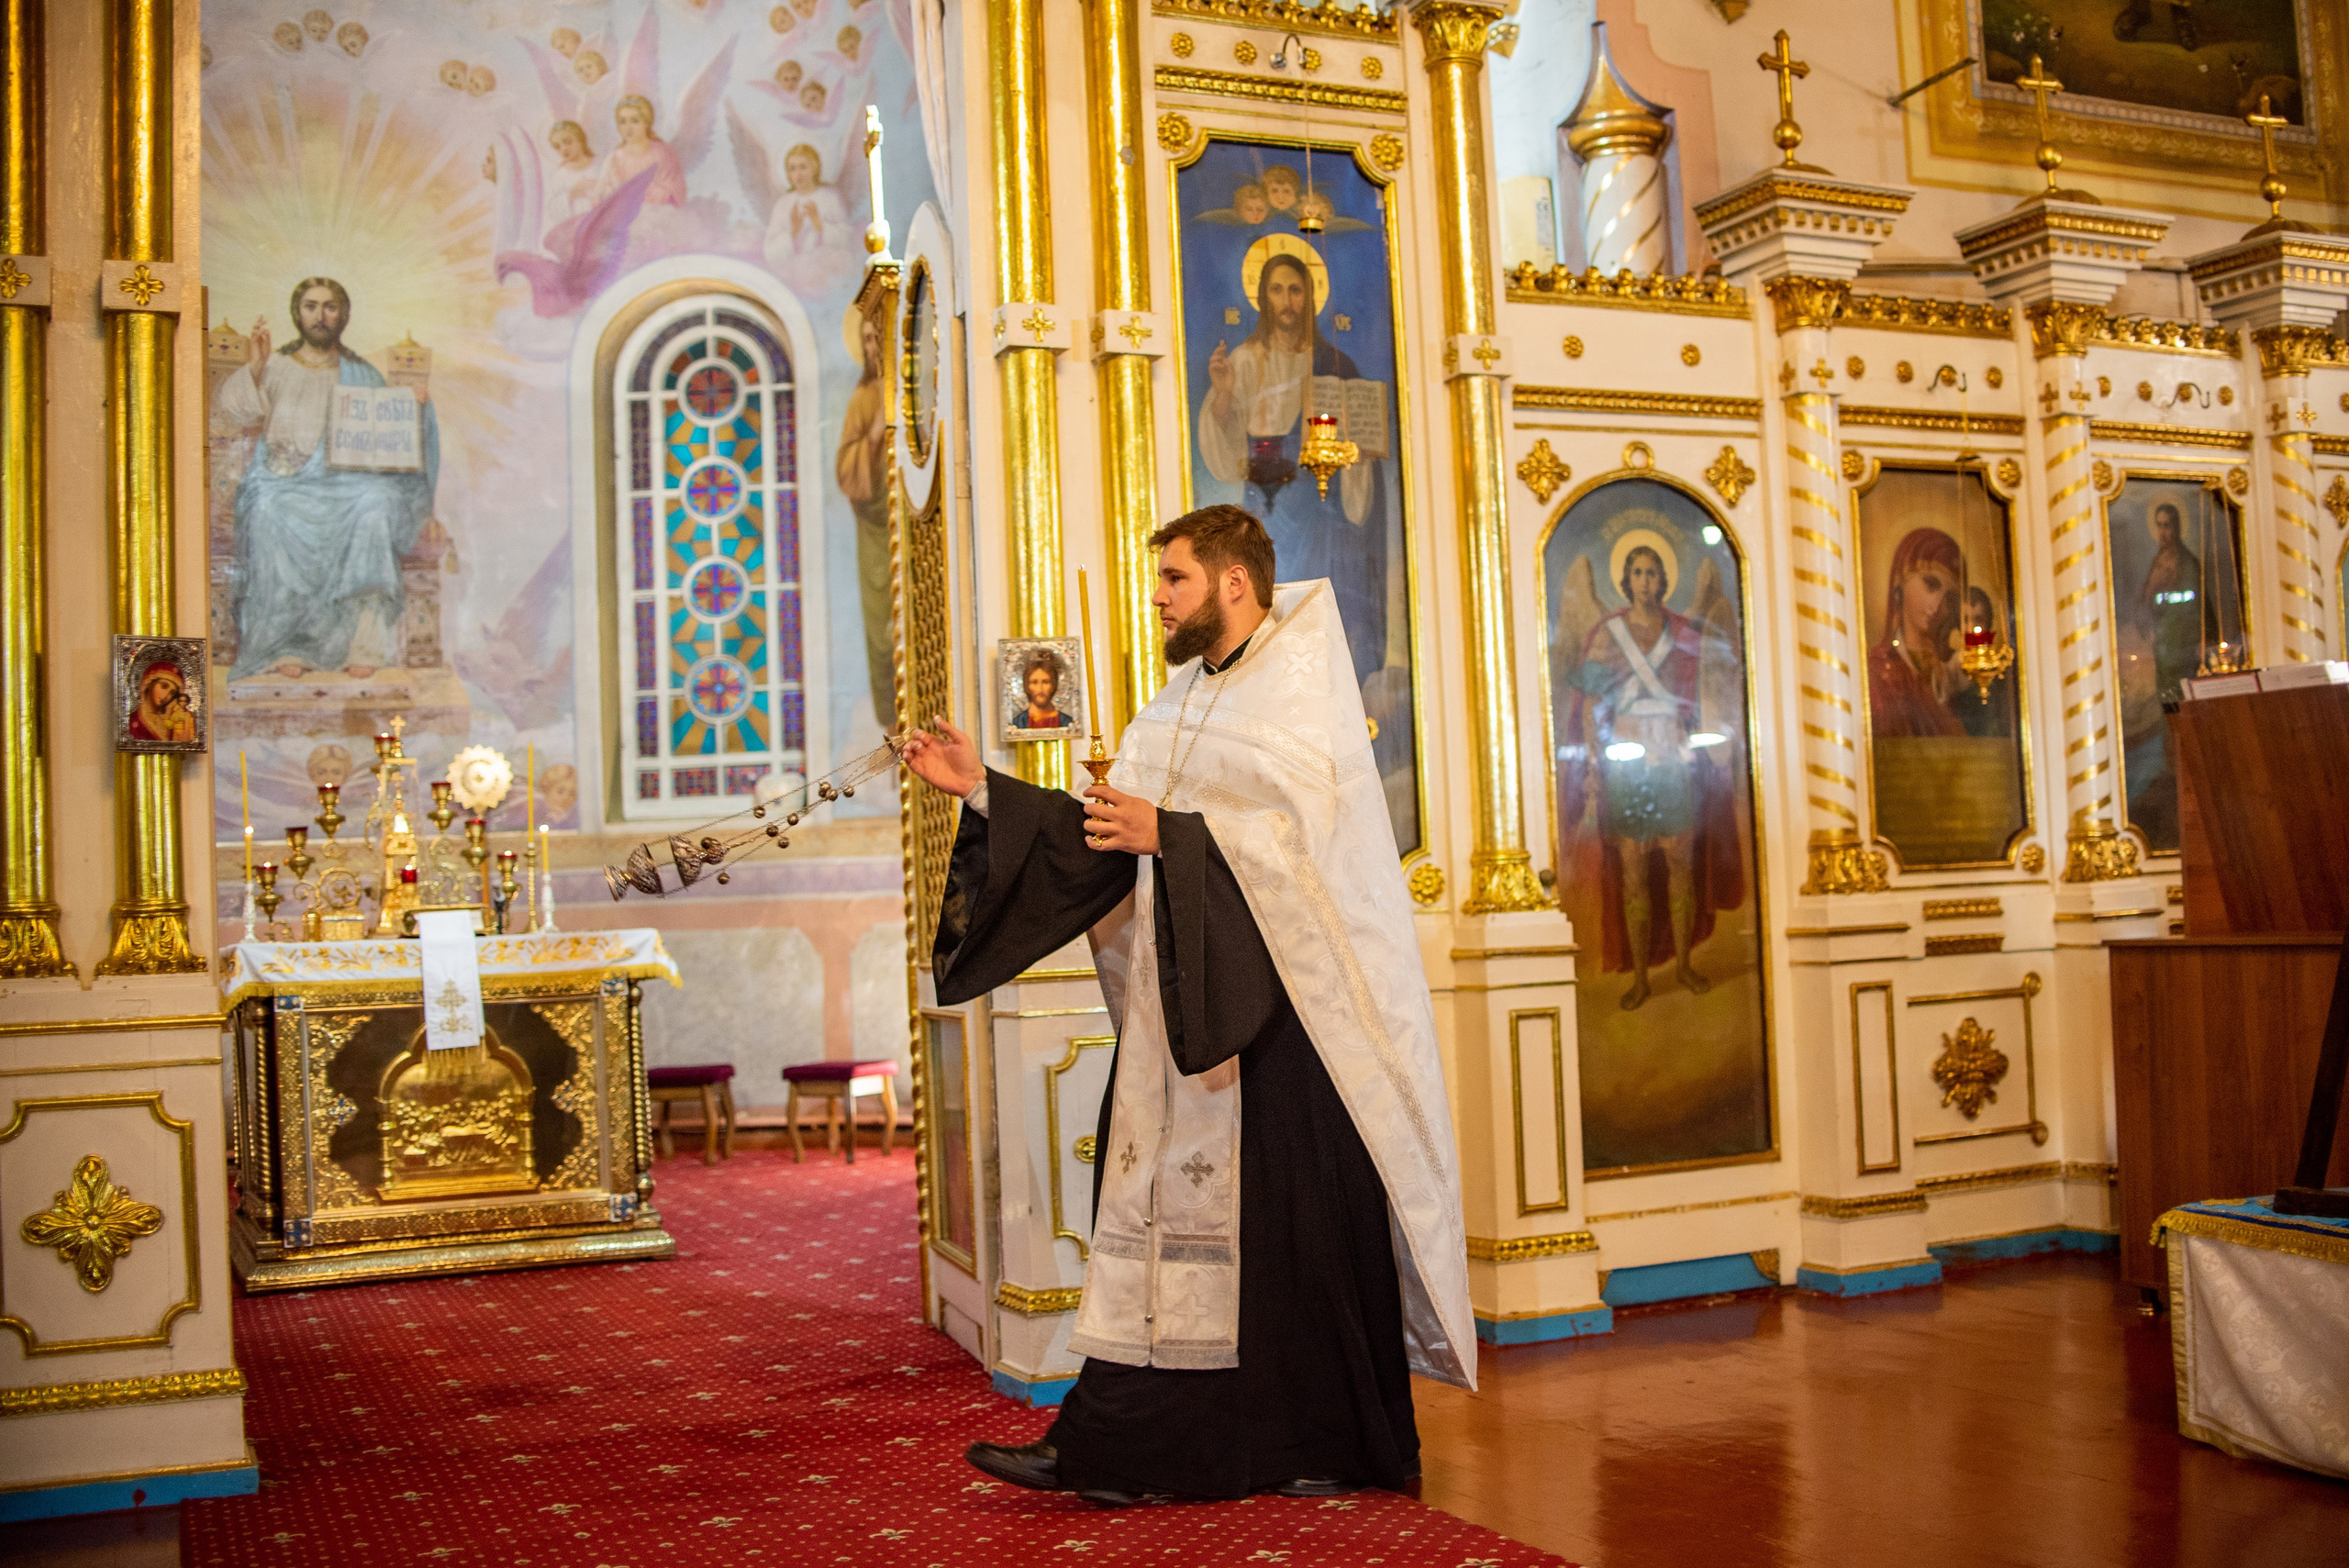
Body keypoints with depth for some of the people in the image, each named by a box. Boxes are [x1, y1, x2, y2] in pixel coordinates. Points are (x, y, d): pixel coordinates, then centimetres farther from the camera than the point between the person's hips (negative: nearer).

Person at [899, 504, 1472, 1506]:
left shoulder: (1304, 689, -7)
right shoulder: (1177, 707, 16)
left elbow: (1304, 835, -18)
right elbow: (1103, 834, 13)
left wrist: (1170, 833, -22)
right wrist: (985, 791, 7)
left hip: (1284, 1007, -7)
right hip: (1183, 1000, 7)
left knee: (1295, 1214, -1)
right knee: (1162, 1199, 5)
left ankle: (1337, 1445, 13)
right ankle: (1109, 1445, 10)